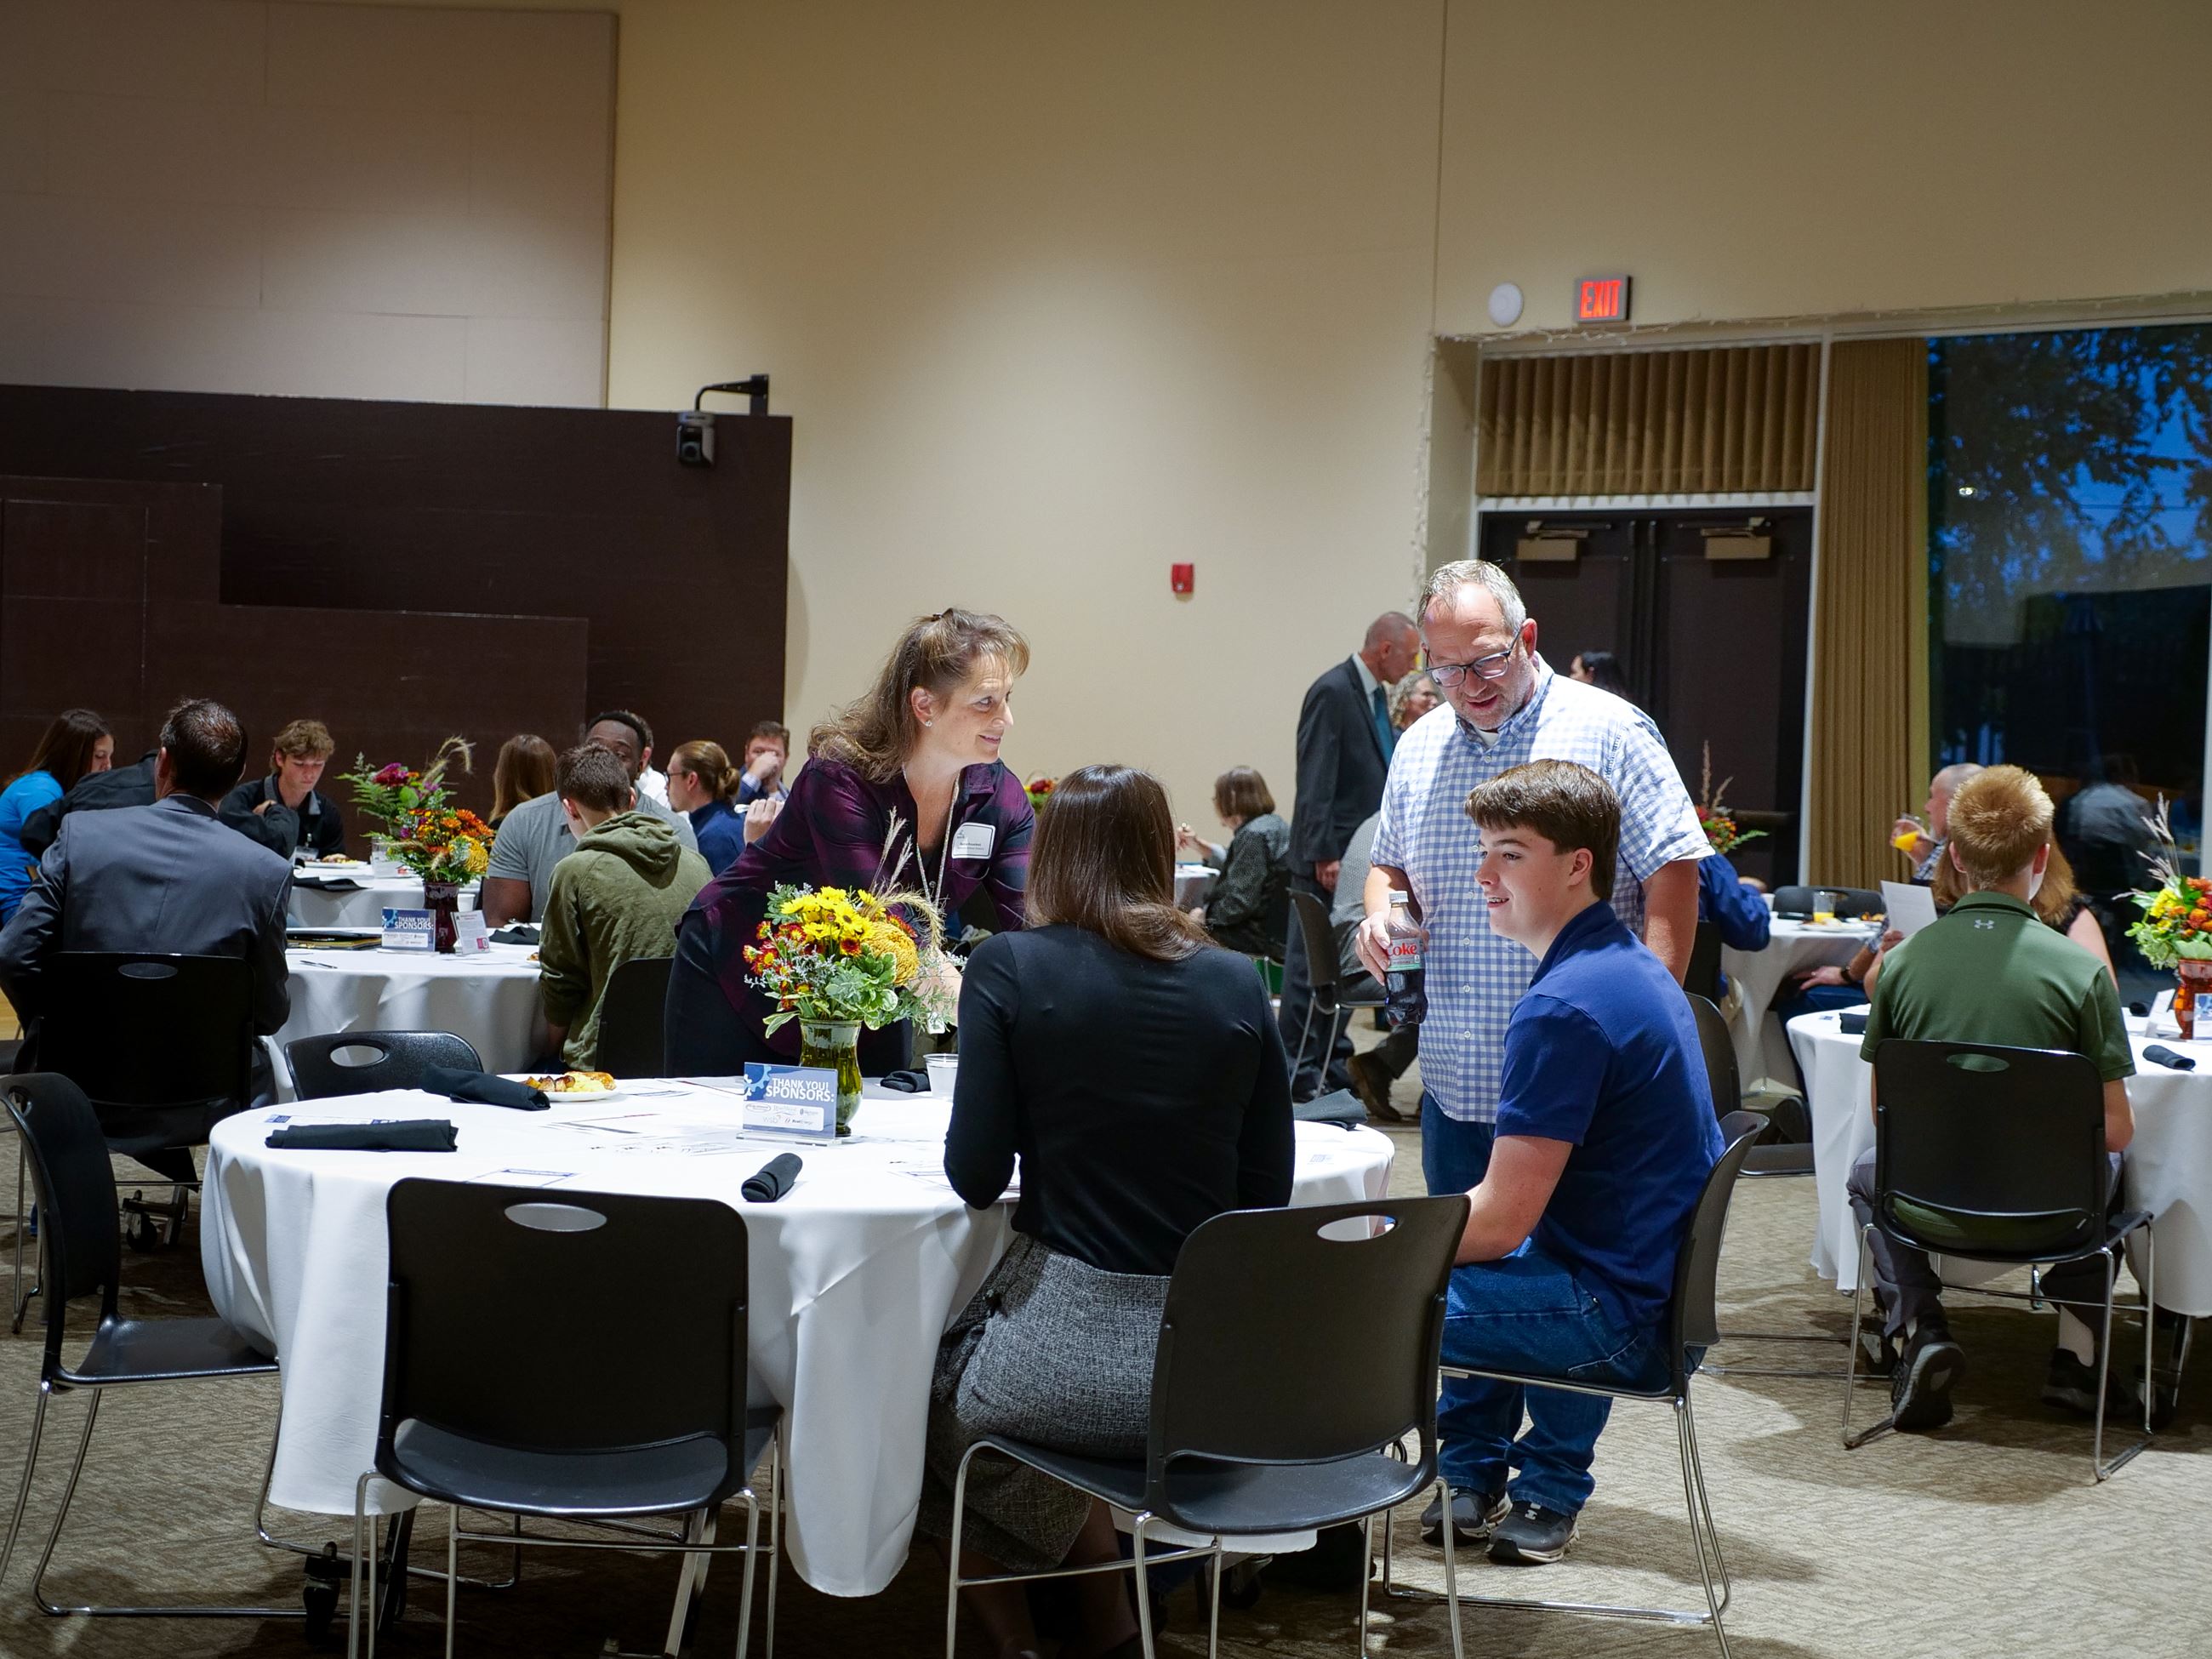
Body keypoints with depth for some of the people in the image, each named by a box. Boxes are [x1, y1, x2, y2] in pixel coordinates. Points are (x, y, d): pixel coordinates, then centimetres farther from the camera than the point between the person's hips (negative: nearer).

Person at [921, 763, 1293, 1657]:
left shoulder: (1009, 969, -6)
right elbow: (1267, 1189, 6)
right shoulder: (1236, 985, 3)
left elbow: (975, 1175, -6)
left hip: (1073, 1346, -4)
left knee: (928, 1404, 28)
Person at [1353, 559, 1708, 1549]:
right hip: (1458, 1069, 5)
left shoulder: (1608, 733, -5)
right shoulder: (1420, 751, 12)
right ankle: (1467, 1468, 24)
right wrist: (1381, 910, -1)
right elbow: (1390, 861, 24)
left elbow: (1674, 874, -8)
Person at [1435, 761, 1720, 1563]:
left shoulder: (1563, 1008, -23)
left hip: (1613, 1316, -10)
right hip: (1656, 1282, 10)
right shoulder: (1634, 966, 10)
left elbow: (1501, 1220, -21)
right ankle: (1479, 1479, 33)